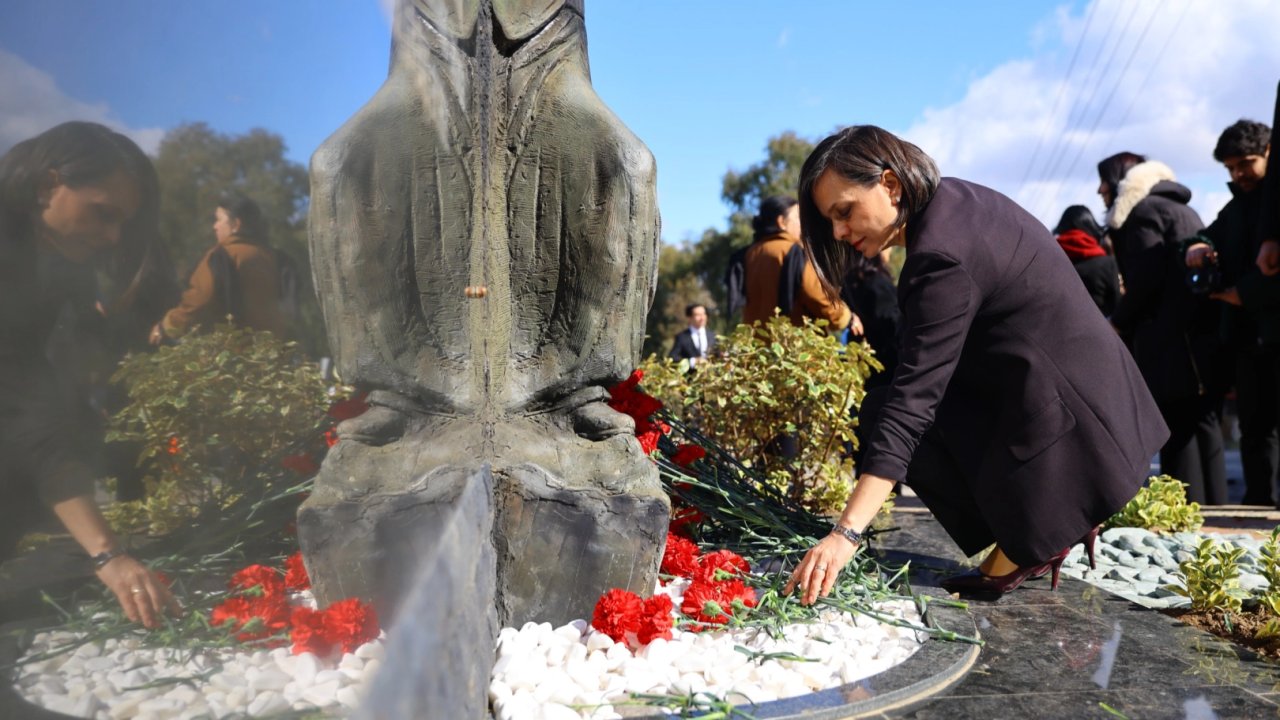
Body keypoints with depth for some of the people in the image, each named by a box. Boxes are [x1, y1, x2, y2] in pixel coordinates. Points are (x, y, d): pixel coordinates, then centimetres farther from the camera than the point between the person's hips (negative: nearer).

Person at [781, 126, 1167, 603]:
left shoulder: (942, 255, -26)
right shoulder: (952, 199, 1)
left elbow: (913, 397, -32)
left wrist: (847, 532, -34)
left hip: (1065, 421, -9)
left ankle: (1023, 547, 3)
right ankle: (1037, 530, 9)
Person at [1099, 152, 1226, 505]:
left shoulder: (1142, 210, -5)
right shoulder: (1178, 208, 24)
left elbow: (1146, 280, -14)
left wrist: (1119, 322, 0)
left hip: (1177, 347, -9)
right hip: (1205, 338, 9)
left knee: (1181, 435, -8)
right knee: (1203, 430, 11)